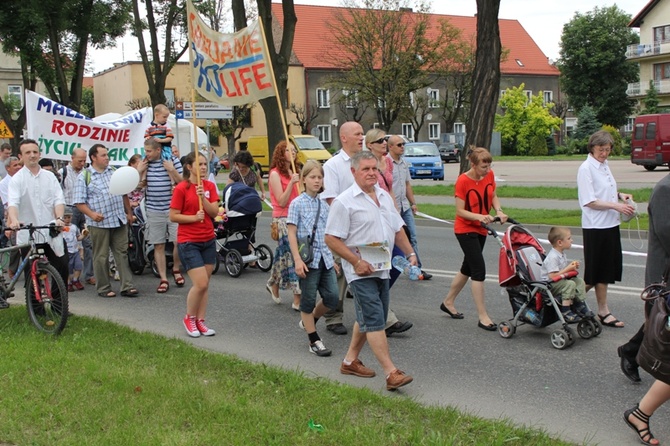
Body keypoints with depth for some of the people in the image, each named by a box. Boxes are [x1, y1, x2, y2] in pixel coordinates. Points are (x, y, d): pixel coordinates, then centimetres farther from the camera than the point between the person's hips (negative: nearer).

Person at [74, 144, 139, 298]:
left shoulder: (115, 172, 13)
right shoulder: (84, 177, -3)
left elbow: (124, 194, 20)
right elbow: (79, 202, -6)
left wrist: (129, 213, 15)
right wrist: (91, 214, -21)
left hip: (119, 220, 4)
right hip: (99, 223, -4)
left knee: (122, 253, 4)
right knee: (101, 257, 3)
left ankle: (127, 286, 6)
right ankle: (103, 288, 12)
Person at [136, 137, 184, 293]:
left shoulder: (173, 161, -1)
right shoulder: (145, 163, 7)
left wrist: (172, 170, -15)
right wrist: (139, 171, -5)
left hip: (173, 208, -2)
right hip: (154, 210, 2)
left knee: (179, 242, -6)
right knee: (158, 245, 4)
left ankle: (176, 269, 21)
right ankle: (163, 279, 11)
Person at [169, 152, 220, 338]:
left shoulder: (209, 186, 6)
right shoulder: (181, 188, -9)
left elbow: (214, 212, -2)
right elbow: (173, 216, -8)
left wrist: (203, 197, -16)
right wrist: (194, 217, -19)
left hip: (208, 240, 5)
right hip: (188, 242, -5)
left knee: (205, 284, 7)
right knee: (201, 283, -11)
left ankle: (200, 321, 18)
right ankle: (189, 318, 11)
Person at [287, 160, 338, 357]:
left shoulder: (323, 205, 11)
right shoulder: (297, 204, -5)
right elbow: (292, 233, -9)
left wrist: (332, 258, 16)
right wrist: (297, 260, -17)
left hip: (324, 258, 6)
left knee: (332, 297, 1)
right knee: (308, 300, 3)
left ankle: (309, 321, 27)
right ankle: (314, 341, 13)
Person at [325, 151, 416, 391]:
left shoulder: (384, 196, 12)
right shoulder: (344, 202, -12)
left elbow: (397, 229, 21)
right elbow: (331, 239, -14)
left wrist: (410, 253, 10)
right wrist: (357, 262, -19)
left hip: (382, 269, 8)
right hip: (361, 271, -8)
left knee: (367, 318, 15)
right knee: (374, 320, -11)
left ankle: (350, 360, 30)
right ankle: (391, 373, -12)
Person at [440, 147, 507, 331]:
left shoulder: (489, 175, -3)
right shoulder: (463, 181, -20)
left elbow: (493, 196, 9)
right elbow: (460, 210, -19)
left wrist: (499, 211, -10)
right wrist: (479, 216, -33)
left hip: (481, 229, 7)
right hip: (465, 229, -7)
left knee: (468, 268, 17)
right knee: (479, 270, -12)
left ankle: (448, 302, 34)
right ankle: (483, 317, -7)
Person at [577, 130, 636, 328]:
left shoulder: (604, 165, 12)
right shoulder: (586, 168, -14)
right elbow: (589, 201, -18)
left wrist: (620, 195, 5)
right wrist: (616, 206, -22)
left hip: (610, 224, 8)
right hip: (595, 226, -8)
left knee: (607, 269, 10)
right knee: (596, 271, -1)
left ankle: (603, 312, 17)